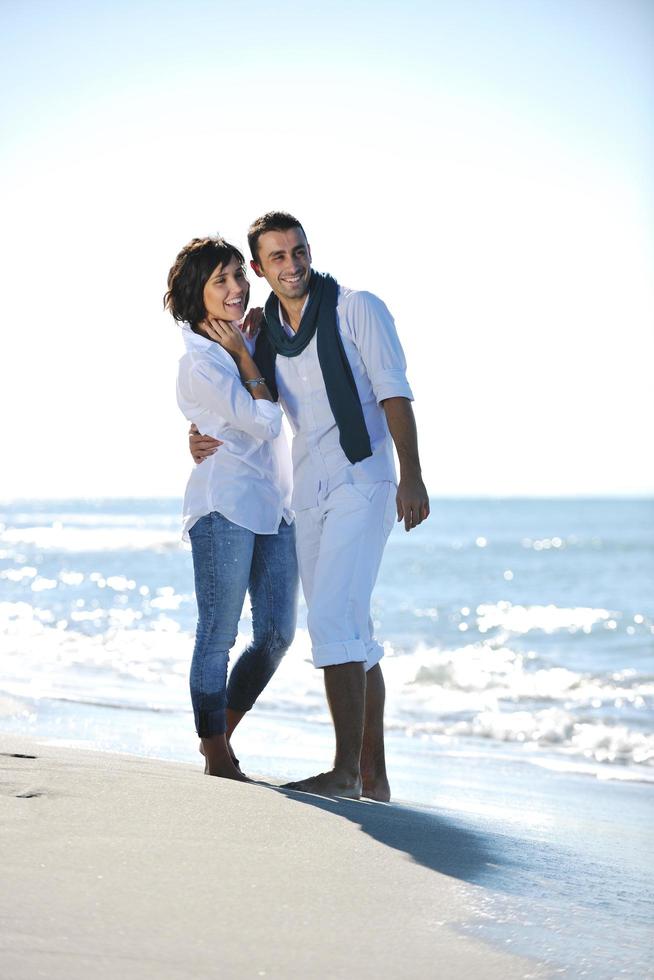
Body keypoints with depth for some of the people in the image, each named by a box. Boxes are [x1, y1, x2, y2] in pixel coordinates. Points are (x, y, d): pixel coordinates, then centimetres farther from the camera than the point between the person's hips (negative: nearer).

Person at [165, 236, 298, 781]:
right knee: (218, 635, -3)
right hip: (225, 507, -8)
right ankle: (217, 758, 4)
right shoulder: (199, 363, -12)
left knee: (277, 634, 8)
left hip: (275, 506, 8)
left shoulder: (247, 340, 12)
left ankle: (222, 733, 23)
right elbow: (264, 420, -16)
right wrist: (246, 359, -7)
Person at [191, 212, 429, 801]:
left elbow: (394, 394, -10)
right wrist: (205, 439, -5)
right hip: (309, 495, 7)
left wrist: (411, 475, -20)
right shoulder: (263, 334, 11)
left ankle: (346, 772, -17)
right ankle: (374, 779, 13)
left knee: (333, 619, -18)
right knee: (352, 634, 8)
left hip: (362, 482, -7)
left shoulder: (357, 310, -5)